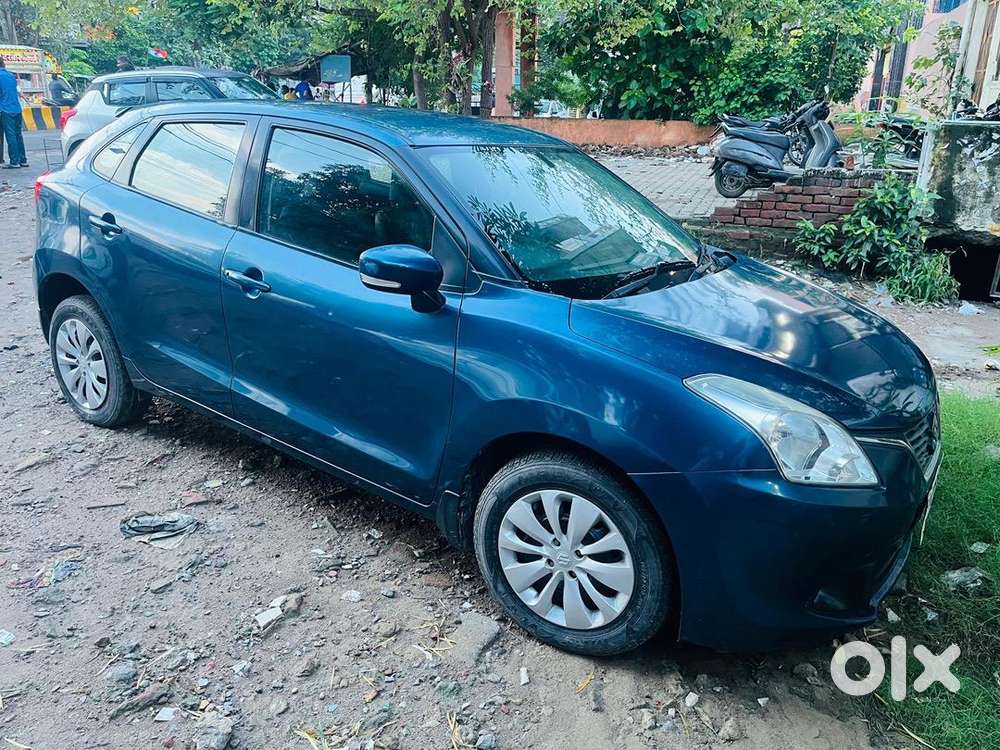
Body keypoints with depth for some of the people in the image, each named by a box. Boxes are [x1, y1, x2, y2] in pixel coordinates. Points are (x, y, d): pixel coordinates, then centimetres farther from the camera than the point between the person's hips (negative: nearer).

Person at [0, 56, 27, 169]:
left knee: (10, 136, -5)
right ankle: (23, 160, 12)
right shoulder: (11, 75, 12)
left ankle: (14, 162, -5)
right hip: (17, 109, 6)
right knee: (18, 135, 11)